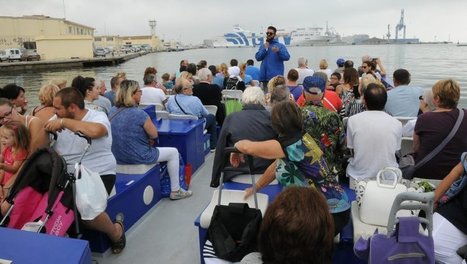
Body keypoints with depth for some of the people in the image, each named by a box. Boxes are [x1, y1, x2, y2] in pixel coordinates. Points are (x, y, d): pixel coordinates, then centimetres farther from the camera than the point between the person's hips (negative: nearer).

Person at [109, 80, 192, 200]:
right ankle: (175, 191, 18)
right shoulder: (139, 113, -23)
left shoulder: (113, 112, 0)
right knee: (173, 152, 11)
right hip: (138, 157, -8)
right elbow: (154, 134, -12)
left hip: (118, 157, 8)